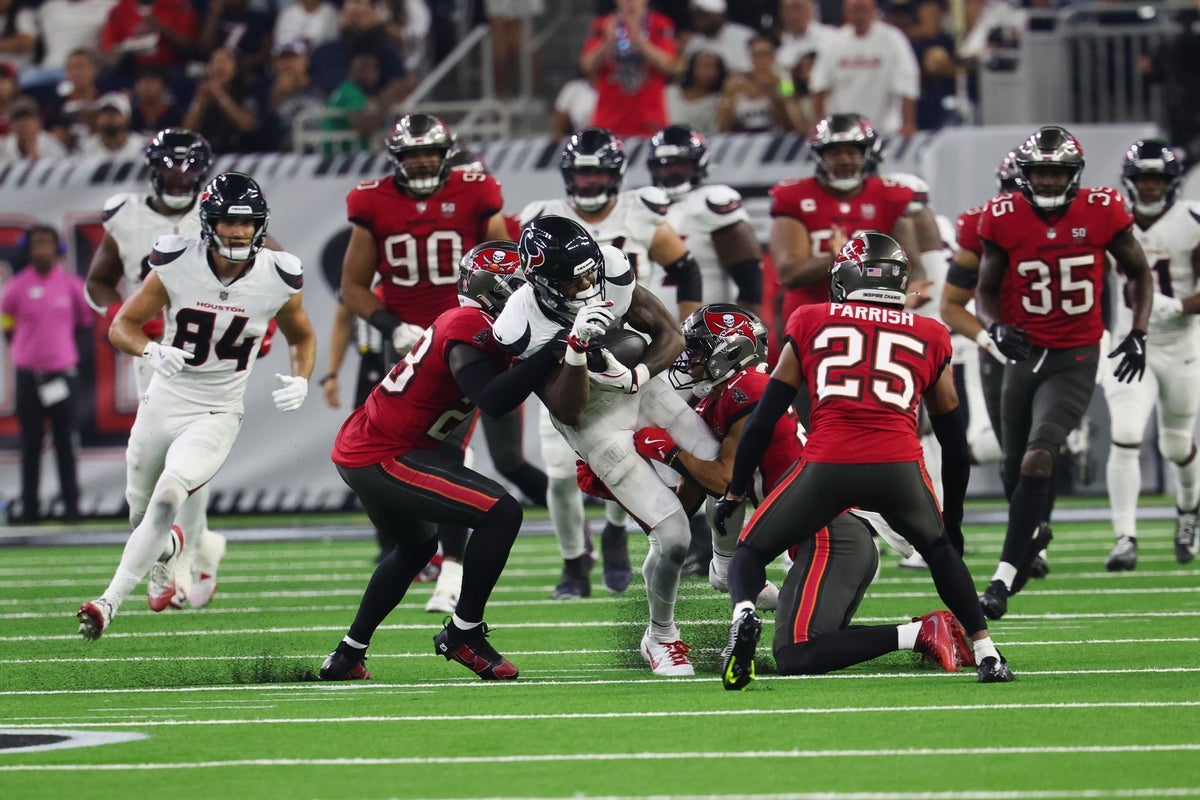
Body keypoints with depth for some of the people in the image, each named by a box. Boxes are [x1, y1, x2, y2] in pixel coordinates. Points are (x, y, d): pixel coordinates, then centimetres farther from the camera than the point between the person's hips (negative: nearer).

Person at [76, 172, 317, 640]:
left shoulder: (277, 280, -10)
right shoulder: (176, 267, -13)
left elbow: (301, 337, 10)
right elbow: (121, 326, -6)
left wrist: (300, 381, -10)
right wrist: (151, 351, -28)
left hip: (216, 416, -2)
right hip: (162, 404, 2)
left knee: (168, 498, -26)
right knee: (141, 510, 18)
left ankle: (110, 602, -21)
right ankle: (166, 557, 56)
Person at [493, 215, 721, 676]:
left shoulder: (611, 271, -19)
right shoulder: (524, 329, -31)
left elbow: (670, 336, -9)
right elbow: (568, 414, -29)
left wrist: (636, 375, -29)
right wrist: (576, 347, -43)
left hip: (644, 386, 5)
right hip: (598, 424, -5)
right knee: (673, 535, -11)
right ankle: (660, 638, 17)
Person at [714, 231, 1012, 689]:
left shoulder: (811, 324, 18)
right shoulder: (929, 338, 22)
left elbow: (763, 419, 18)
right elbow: (953, 439, 28)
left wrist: (735, 493, 28)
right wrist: (953, 517, 39)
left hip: (827, 465, -1)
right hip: (900, 466, 1)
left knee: (752, 551, 16)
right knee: (939, 549, 31)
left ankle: (744, 613, -16)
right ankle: (985, 654, 22)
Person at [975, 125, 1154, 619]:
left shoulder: (1100, 213, -8)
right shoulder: (1005, 220, -5)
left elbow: (1138, 272, 7)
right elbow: (986, 291, 5)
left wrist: (1138, 333, -4)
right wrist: (996, 327, -17)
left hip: (1076, 359, -3)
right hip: (1025, 354, 3)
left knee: (1038, 459, -21)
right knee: (1015, 469, 12)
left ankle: (1003, 579, -23)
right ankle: (1033, 534, 47)